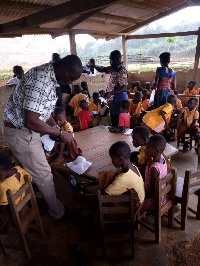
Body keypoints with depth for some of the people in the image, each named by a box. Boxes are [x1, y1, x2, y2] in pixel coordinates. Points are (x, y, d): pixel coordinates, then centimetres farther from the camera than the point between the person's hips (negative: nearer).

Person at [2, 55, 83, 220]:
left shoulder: (46, 74, 4)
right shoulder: (42, 81, -29)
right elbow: (31, 121, -31)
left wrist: (57, 129, 9)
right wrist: (60, 133, -20)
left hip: (22, 129, 10)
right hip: (21, 133, -10)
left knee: (28, 171, 24)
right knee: (43, 174, 6)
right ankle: (57, 211, 27)